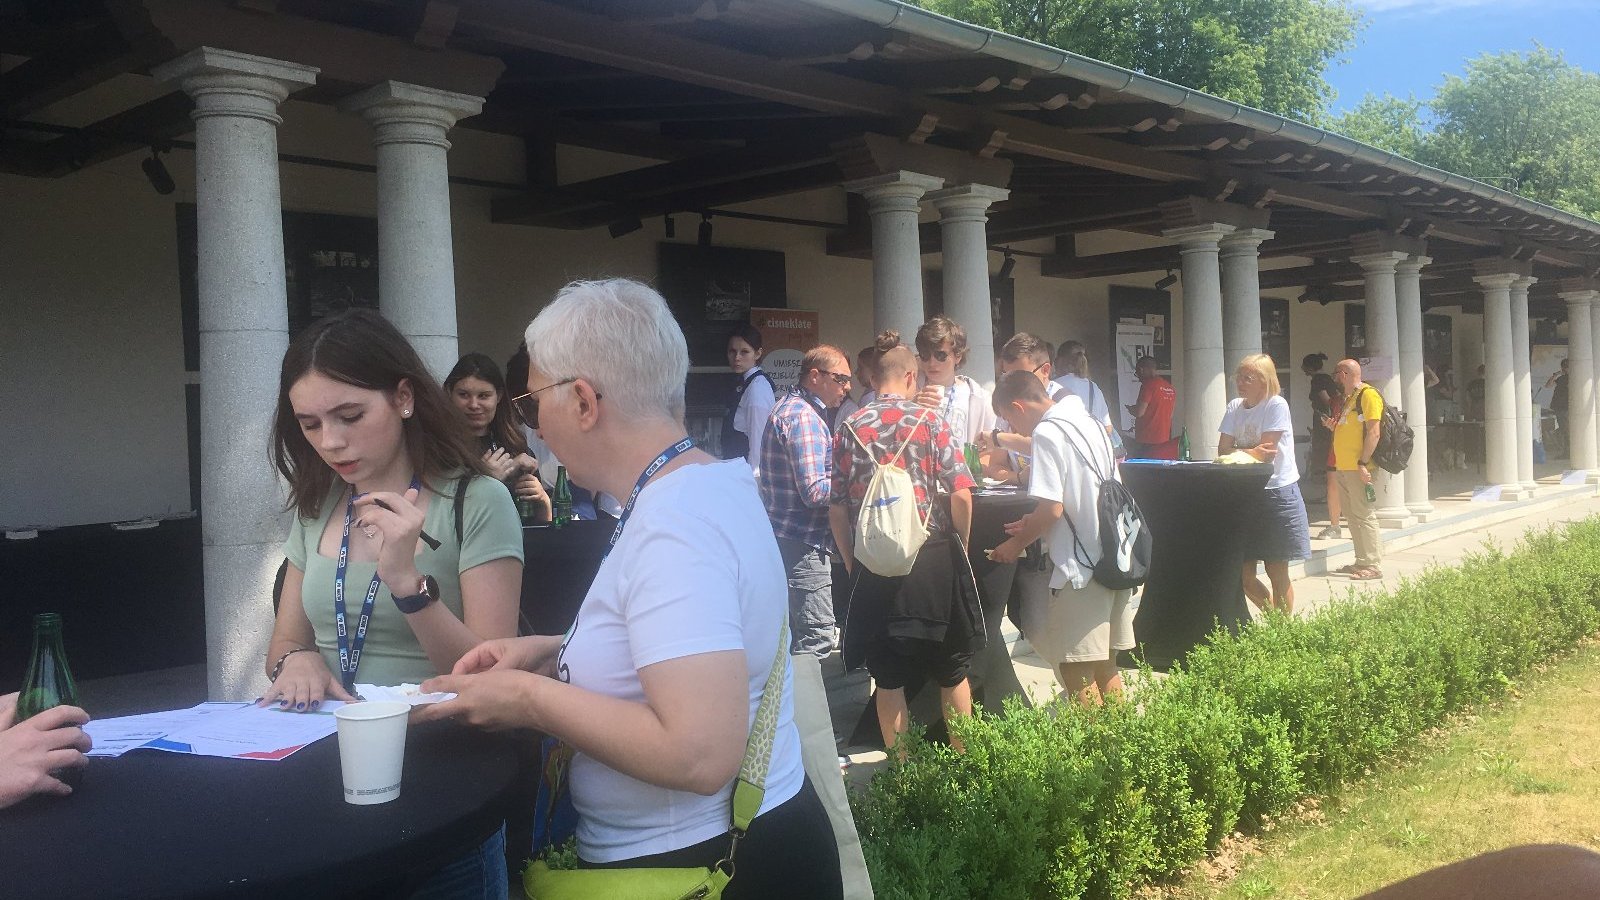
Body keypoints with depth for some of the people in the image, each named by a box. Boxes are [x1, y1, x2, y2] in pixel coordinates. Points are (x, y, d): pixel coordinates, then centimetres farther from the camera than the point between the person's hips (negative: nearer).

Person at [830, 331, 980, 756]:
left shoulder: (849, 430, 1)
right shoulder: (931, 421, -4)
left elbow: (837, 509, 0)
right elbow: (961, 495, -9)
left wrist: (851, 562, 11)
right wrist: (960, 547, 6)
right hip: (934, 559, -1)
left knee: (889, 679, 11)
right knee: (952, 672, 15)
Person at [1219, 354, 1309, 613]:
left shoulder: (1277, 405, -10)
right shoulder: (1234, 407, 7)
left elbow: (1266, 453, -16)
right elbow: (1223, 451, -1)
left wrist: (1238, 452, -7)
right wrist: (1252, 452, -16)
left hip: (1277, 493, -6)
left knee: (1277, 573, 1)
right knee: (1243, 575, 6)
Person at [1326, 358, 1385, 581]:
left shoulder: (1368, 395, -10)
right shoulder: (1347, 399, 20)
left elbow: (1373, 432, -17)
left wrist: (1363, 463, -23)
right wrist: (1334, 425, 8)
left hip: (1357, 468, -10)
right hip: (1342, 468, 10)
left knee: (1363, 514, -9)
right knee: (1351, 514, 11)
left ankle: (1373, 565, -6)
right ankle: (1362, 561, 17)